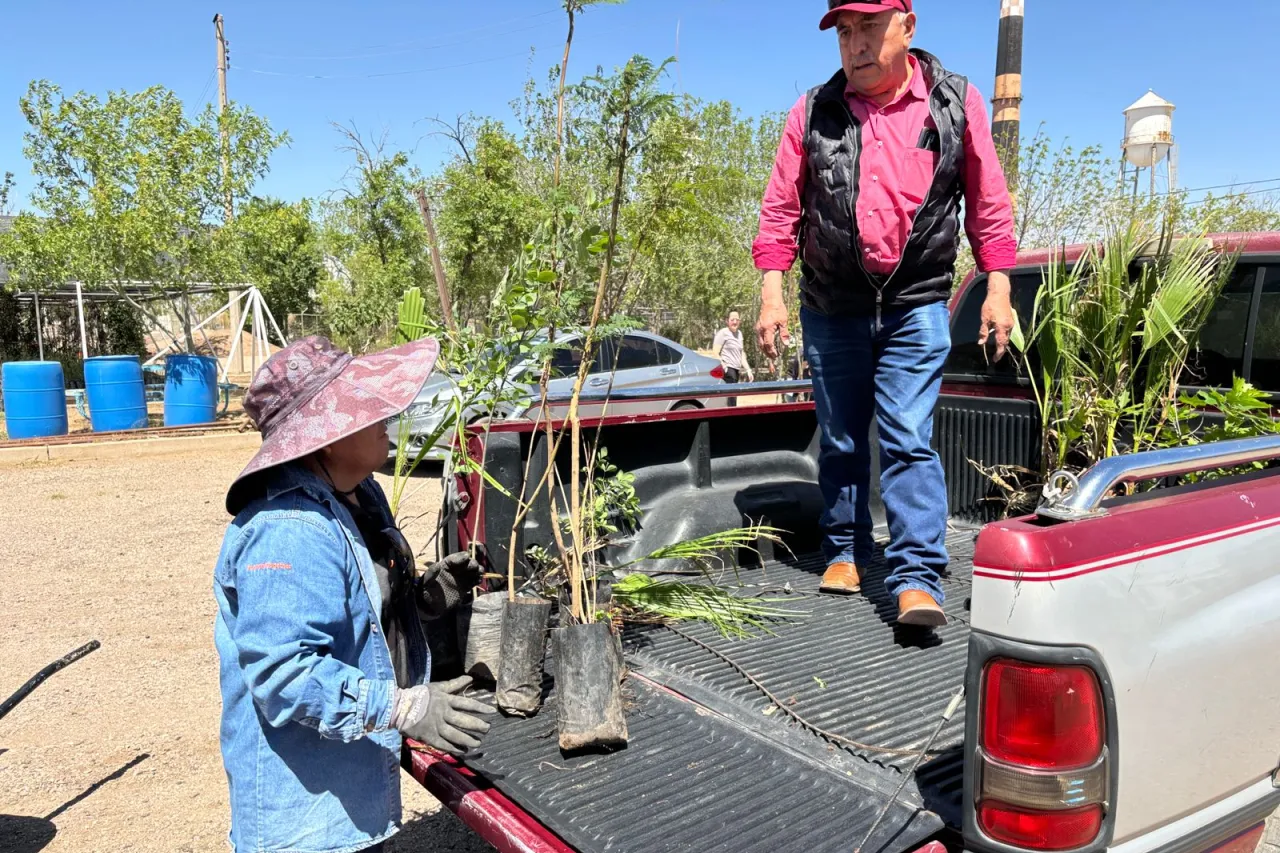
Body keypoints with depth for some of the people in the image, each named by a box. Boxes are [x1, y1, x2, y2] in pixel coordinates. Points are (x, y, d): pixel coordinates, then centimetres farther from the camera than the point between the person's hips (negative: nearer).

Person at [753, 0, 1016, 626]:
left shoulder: (957, 104, 1)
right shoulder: (813, 111, 3)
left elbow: (988, 203, 5)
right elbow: (782, 207, 4)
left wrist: (998, 287, 0)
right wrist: (772, 292, -3)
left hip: (916, 306, -2)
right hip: (831, 310, 2)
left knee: (908, 440, -10)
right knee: (841, 441, 12)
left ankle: (917, 579, -7)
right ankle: (845, 552, 28)